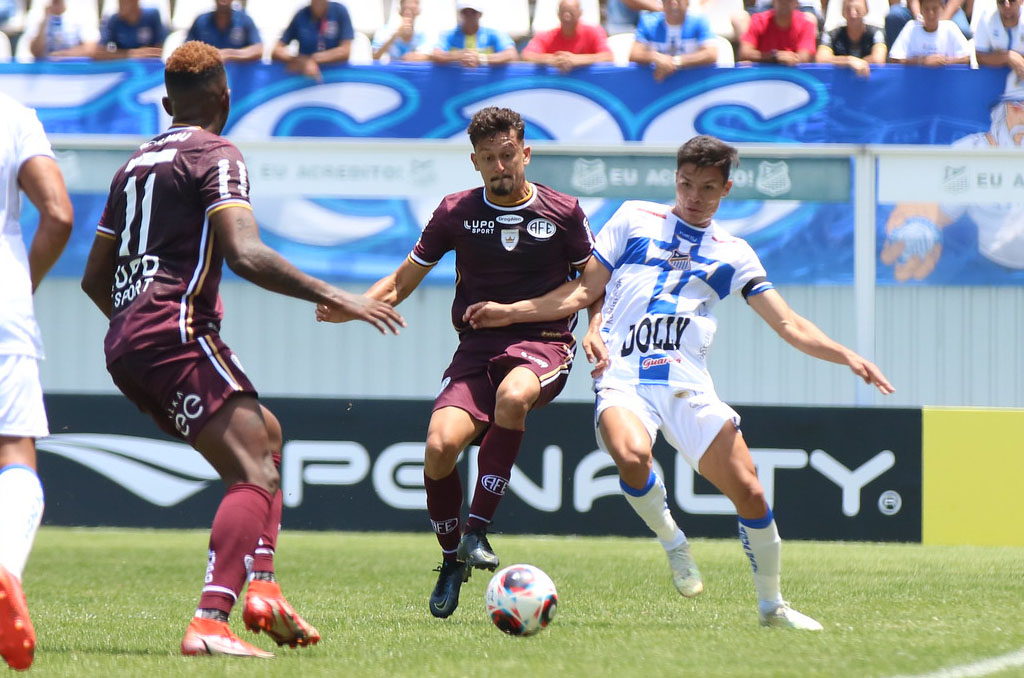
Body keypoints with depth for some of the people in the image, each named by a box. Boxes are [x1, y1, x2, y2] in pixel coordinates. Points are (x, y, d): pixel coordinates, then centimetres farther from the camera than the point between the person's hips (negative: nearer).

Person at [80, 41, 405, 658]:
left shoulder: (138, 162, 22)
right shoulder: (215, 155, -3)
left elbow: (95, 277, 28)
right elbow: (245, 254, -19)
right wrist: (333, 297, -16)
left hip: (126, 346, 9)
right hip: (176, 334, -9)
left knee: (265, 434, 23)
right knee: (256, 474, -17)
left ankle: (263, 587, 7)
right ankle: (210, 623, -35)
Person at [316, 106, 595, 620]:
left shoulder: (563, 213, 4)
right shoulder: (456, 213, 7)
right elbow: (401, 282, 13)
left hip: (544, 343, -2)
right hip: (477, 346, 2)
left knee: (513, 395, -39)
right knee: (440, 446, -23)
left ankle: (478, 530, -28)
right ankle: (452, 559, 4)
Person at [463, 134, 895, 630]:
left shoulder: (733, 253, 16)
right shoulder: (635, 219, 14)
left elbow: (789, 325, 12)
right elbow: (584, 291, 17)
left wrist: (847, 357, -3)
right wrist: (510, 311, 7)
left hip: (689, 384, 2)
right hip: (622, 376, -2)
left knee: (748, 491, -9)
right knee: (632, 456, -35)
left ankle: (771, 604, 14)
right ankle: (672, 543, -5)